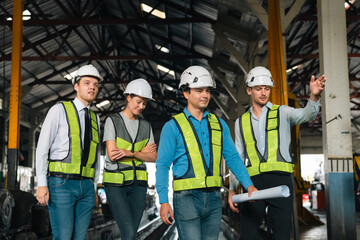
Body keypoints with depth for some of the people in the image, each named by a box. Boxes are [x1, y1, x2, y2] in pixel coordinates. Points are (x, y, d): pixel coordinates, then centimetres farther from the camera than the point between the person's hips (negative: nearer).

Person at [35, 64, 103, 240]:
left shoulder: (95, 119, 16)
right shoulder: (59, 110, -1)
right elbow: (42, 148, -5)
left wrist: (94, 188, 17)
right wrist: (42, 184, -12)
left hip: (86, 186, 5)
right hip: (61, 184, -5)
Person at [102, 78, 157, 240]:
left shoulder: (146, 126, 10)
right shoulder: (112, 121, -5)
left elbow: (153, 157, 1)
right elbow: (112, 155, -14)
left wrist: (129, 153, -16)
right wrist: (142, 152, -6)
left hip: (138, 184, 5)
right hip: (115, 183, -5)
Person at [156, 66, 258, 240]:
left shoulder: (219, 125, 13)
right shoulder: (173, 126, 0)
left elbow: (232, 158, 13)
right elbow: (162, 165, -2)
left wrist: (249, 185, 0)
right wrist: (163, 201, -10)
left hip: (214, 199, 5)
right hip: (187, 198, -5)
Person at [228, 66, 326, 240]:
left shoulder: (282, 113, 9)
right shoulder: (241, 122, 16)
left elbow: (306, 115, -12)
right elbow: (238, 159, 16)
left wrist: (314, 96, -34)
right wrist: (232, 189, 7)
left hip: (280, 180, -2)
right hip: (253, 183, 2)